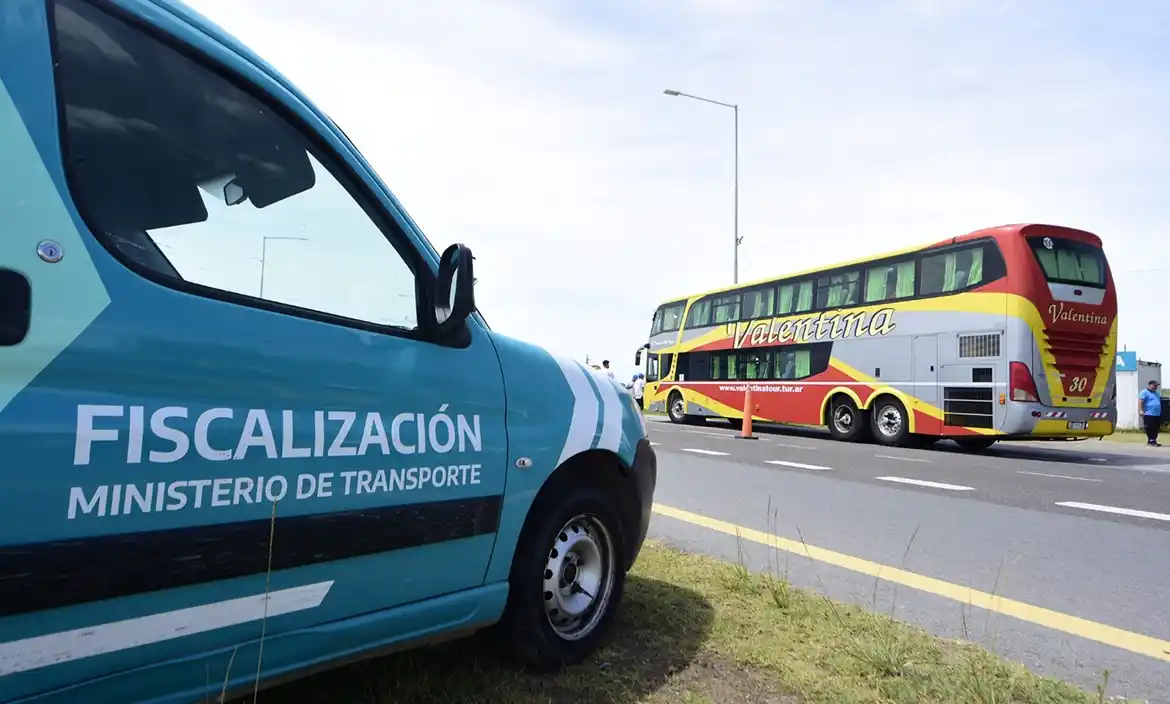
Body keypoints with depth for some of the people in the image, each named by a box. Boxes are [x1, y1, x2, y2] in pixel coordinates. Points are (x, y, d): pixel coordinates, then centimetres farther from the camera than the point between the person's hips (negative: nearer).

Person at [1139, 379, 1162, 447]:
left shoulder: (1156, 393, 22)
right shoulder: (1144, 392, -6)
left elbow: (1160, 402, 30)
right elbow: (1140, 401, -15)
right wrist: (1141, 410, -24)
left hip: (1157, 414, 9)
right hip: (1149, 414, -9)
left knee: (1156, 429, 9)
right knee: (1150, 429, -8)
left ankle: (1154, 441, 16)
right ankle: (1151, 441, -6)